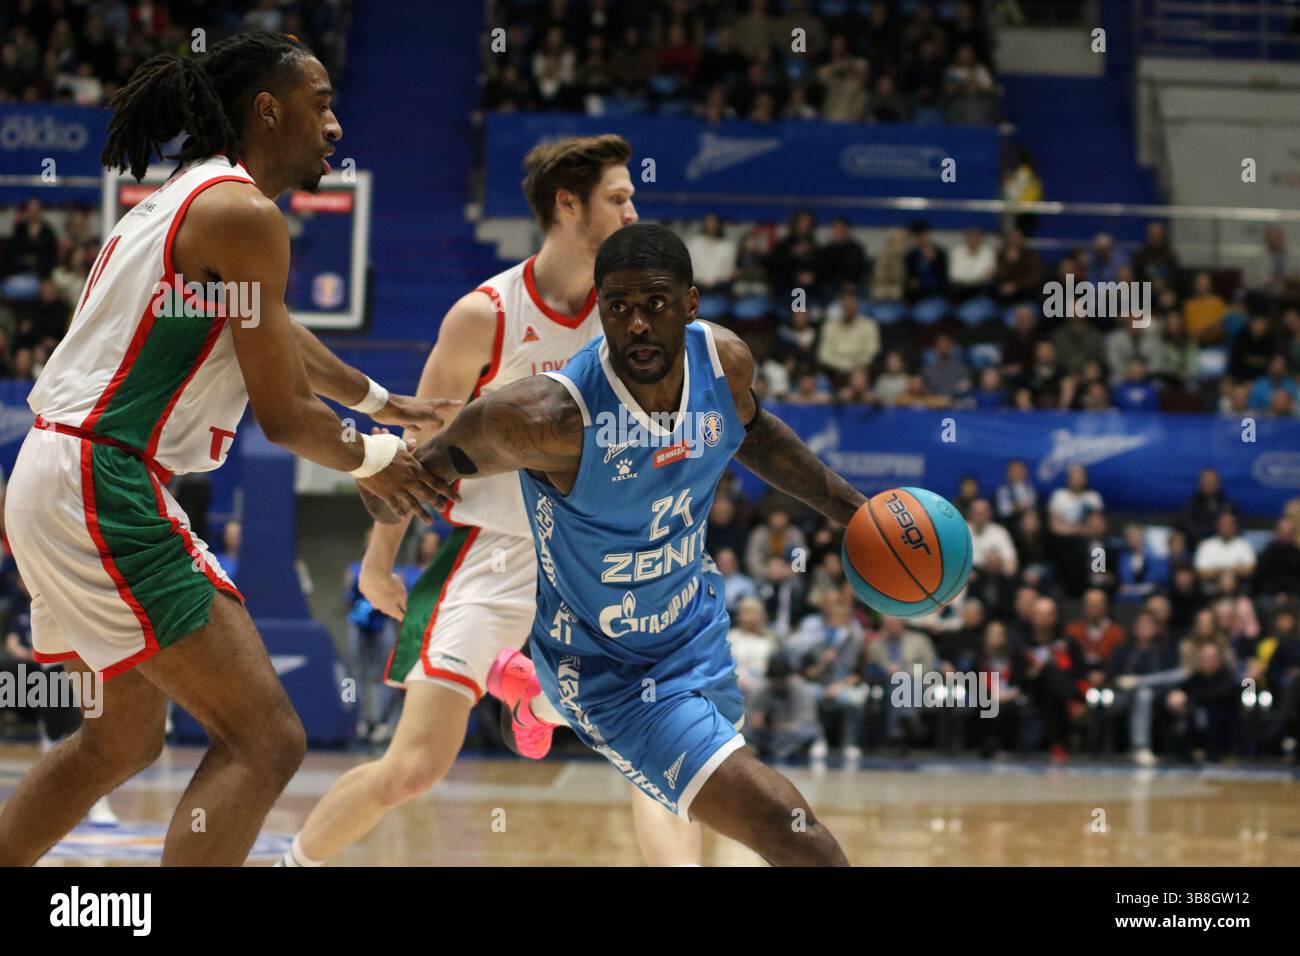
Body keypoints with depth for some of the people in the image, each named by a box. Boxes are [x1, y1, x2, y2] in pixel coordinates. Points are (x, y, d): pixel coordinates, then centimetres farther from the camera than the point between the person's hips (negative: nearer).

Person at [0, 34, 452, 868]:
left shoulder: (190, 197, 18)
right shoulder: (244, 213, -12)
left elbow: (274, 332, 37)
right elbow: (284, 415, -11)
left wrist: (380, 400, 47)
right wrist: (371, 461, 8)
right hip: (104, 488, -10)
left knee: (127, 737, 26)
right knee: (264, 741, -12)